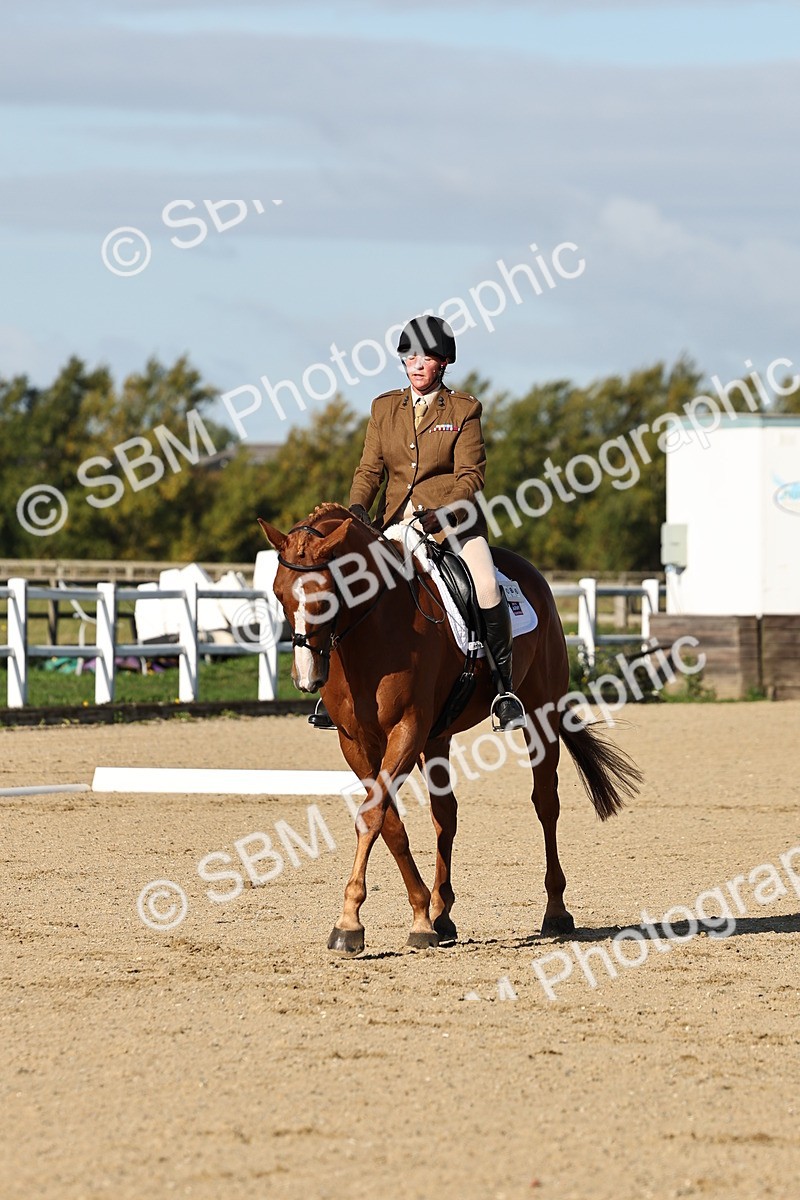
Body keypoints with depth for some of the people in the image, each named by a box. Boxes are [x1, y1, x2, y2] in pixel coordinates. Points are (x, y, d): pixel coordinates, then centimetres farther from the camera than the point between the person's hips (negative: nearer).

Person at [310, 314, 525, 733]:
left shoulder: (464, 410, 2)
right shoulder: (384, 408, 12)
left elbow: (470, 477, -4)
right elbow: (369, 468, 9)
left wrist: (436, 516, -20)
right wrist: (357, 509, -12)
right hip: (395, 523, 3)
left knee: (486, 585, -28)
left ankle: (503, 686, -19)